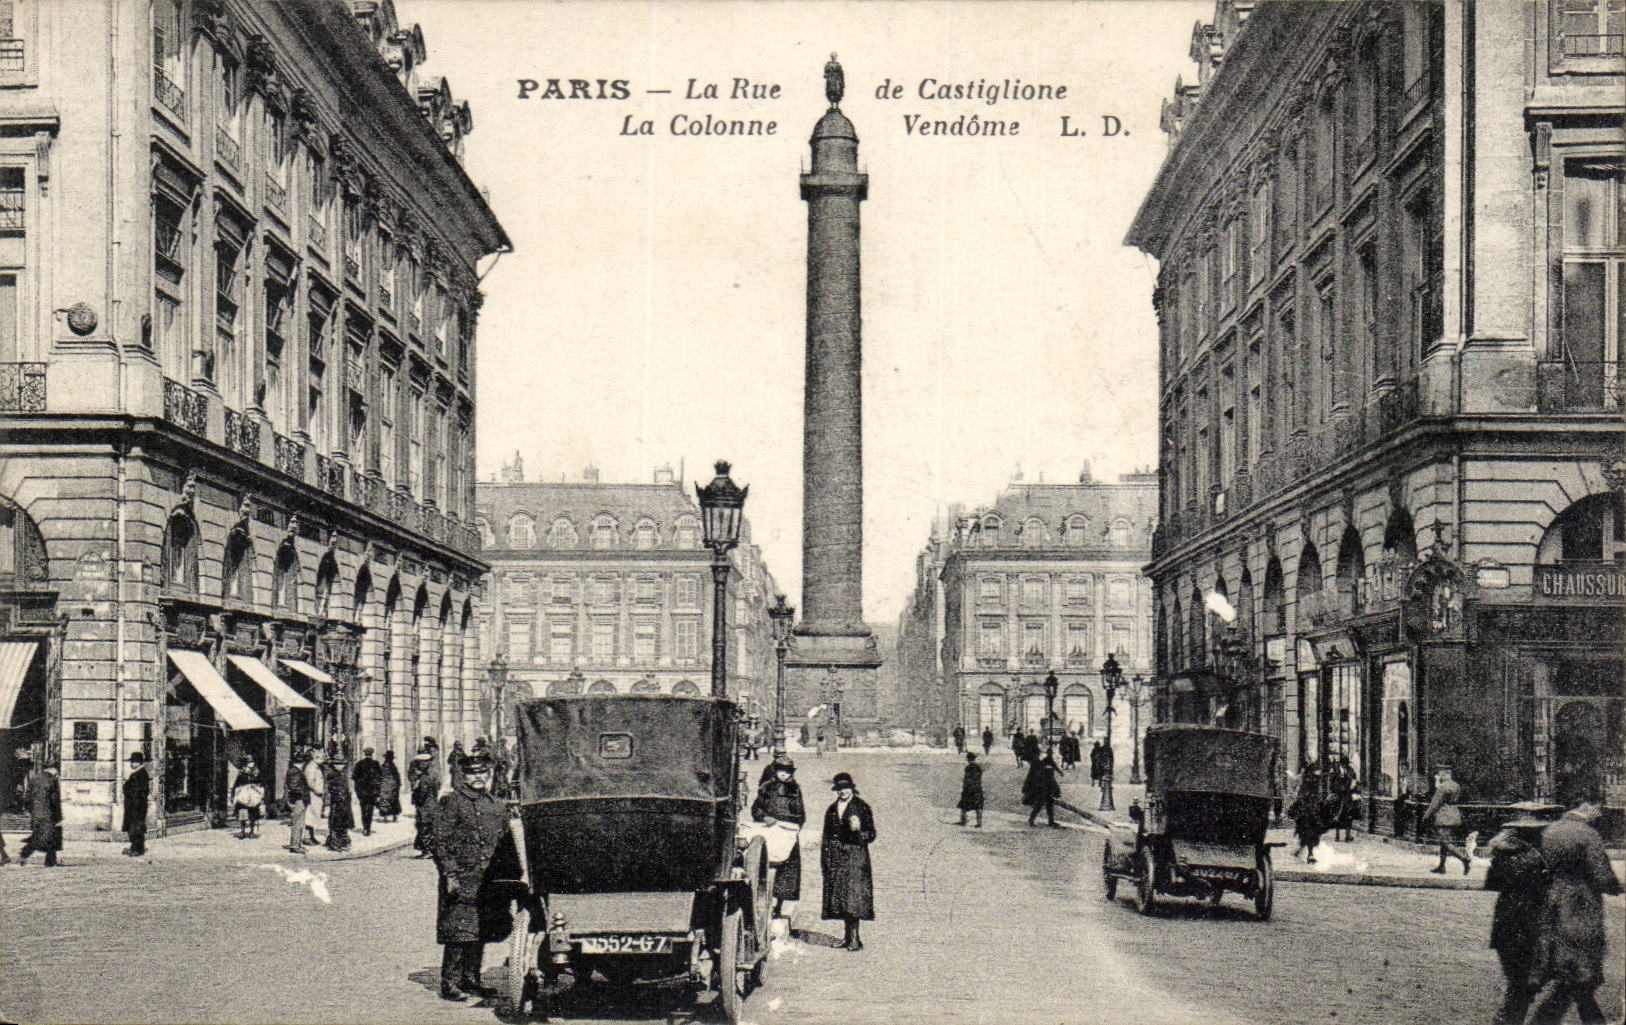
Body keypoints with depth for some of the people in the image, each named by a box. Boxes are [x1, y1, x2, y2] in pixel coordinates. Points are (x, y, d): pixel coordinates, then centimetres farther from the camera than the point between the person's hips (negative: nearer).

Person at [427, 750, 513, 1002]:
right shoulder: (450, 803, -3)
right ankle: (450, 984, -1)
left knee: (481, 933, 10)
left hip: (489, 883, 6)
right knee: (457, 934, -7)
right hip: (461, 880, -6)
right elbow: (438, 842, -7)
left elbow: (506, 843, 22)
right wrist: (450, 874, -14)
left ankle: (471, 980, 20)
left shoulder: (497, 806, 15)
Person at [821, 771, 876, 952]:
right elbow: (826, 835, 20)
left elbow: (871, 835, -3)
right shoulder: (832, 809, 14)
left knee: (853, 896, -12)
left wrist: (858, 830, -23)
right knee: (839, 896, 4)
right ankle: (848, 936, 11)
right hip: (835, 859, 5)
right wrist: (824, 857, 15)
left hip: (854, 857, -5)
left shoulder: (862, 807, -1)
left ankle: (854, 938, -10)